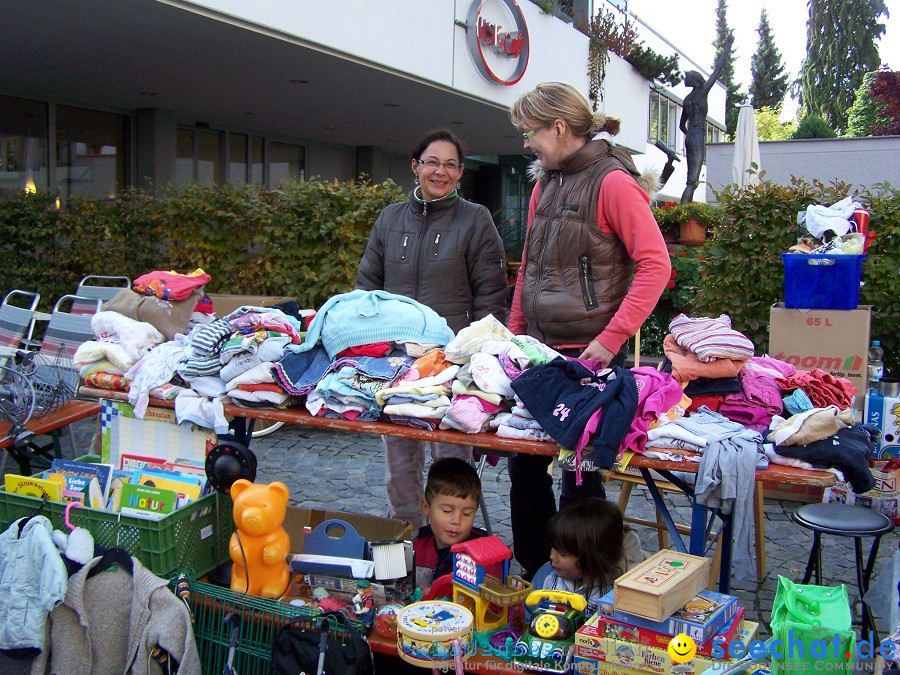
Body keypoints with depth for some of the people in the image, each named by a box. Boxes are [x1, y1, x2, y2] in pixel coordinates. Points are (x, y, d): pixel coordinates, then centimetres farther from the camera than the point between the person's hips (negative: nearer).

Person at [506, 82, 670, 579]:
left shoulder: (613, 181, -10)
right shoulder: (545, 183, 14)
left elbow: (655, 264, -15)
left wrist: (611, 338, -19)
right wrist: (514, 333, 15)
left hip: (589, 354, -8)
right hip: (540, 350, 8)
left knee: (579, 471, 2)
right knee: (524, 462, 13)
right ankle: (533, 572, 30)